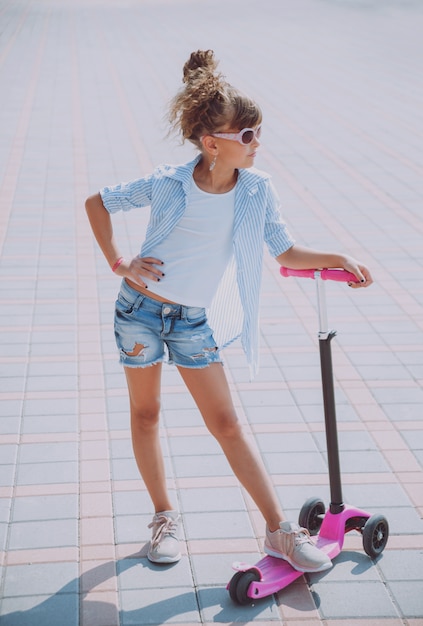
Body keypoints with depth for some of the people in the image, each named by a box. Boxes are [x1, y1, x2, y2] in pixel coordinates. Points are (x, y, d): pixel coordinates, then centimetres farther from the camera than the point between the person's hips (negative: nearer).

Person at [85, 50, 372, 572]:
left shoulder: (257, 190, -9)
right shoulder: (168, 185, -15)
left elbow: (286, 252, 2)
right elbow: (97, 203, -1)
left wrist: (338, 259, -12)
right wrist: (118, 264, -5)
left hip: (195, 321, 1)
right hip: (141, 308, -1)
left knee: (226, 424, 0)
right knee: (145, 413, 10)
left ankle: (279, 530, 5)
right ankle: (164, 517, 27)